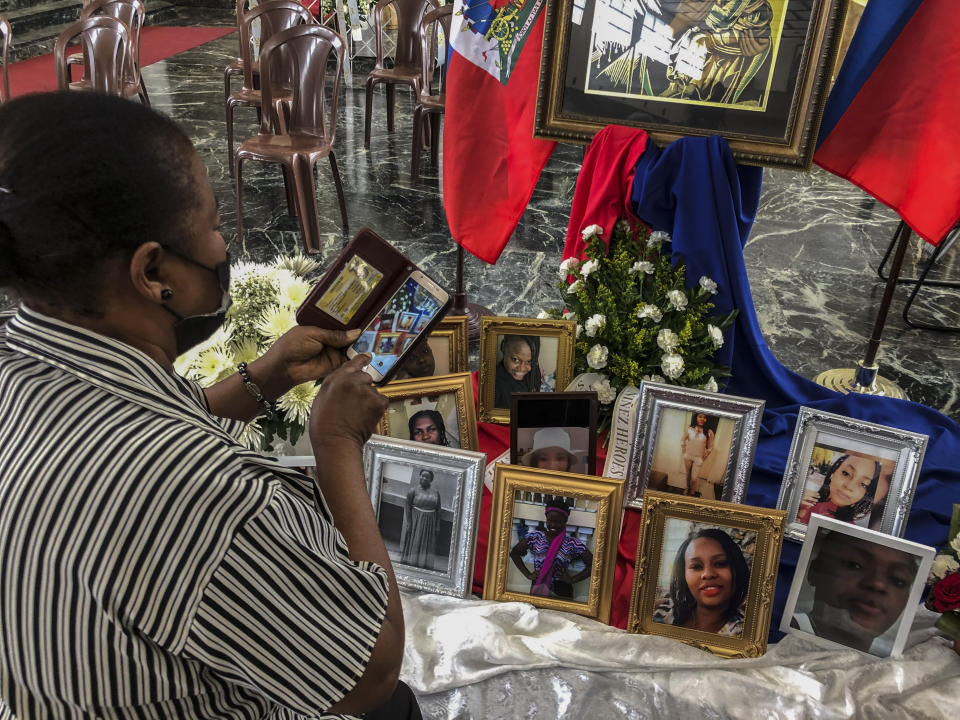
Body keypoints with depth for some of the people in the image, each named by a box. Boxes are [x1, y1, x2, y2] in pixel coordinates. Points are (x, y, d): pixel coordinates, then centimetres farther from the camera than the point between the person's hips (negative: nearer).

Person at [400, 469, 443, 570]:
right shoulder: (413, 491, -2)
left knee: (427, 548, 3)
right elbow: (407, 508, -4)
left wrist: (437, 527, 1)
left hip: (429, 525, 2)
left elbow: (438, 510, 6)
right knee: (413, 546, 0)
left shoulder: (436, 492, 5)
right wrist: (408, 524, -11)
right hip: (415, 523, -2)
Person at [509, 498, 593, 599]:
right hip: (537, 590, 1)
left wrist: (572, 579, -8)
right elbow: (514, 553, 8)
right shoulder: (534, 537, 0)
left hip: (561, 593, -1)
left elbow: (592, 564, -2)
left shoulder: (573, 544, -5)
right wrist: (528, 574, 1)